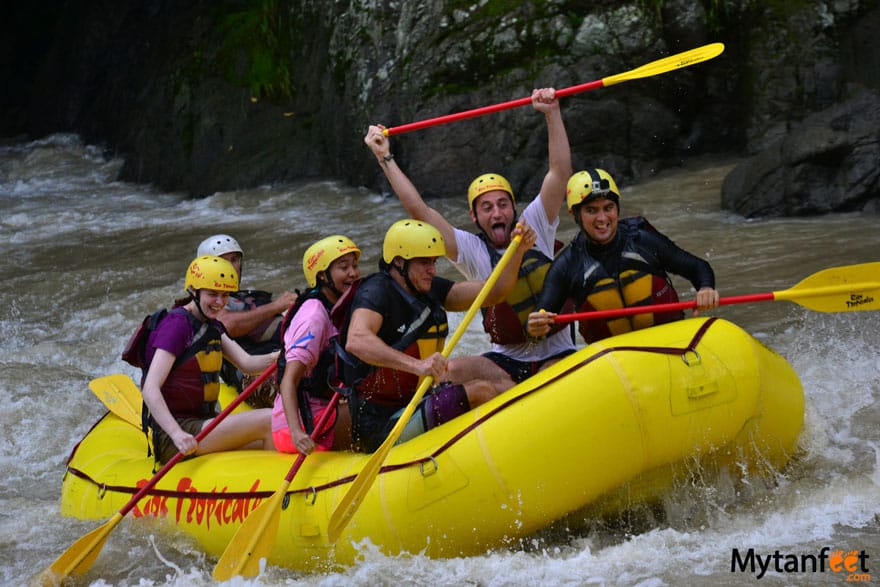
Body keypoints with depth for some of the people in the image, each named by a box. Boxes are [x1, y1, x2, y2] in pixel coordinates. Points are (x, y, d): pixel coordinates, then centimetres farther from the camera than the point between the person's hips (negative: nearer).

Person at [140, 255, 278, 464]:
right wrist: (177, 434, -35)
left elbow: (246, 363, 4)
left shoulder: (213, 327, 16)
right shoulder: (177, 325, -13)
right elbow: (150, 389, -22)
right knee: (268, 420, -20)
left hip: (203, 423, 9)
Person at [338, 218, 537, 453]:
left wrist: (518, 251, -6)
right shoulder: (376, 291, -15)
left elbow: (491, 293, 9)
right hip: (382, 427, -10)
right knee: (481, 391, -19)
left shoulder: (428, 289, 10)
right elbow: (356, 341, -36)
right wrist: (417, 365, -46)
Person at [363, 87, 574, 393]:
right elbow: (420, 211, -4)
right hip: (508, 361, 1)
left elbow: (560, 172, -6)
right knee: (452, 372, -26)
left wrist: (552, 113, -15)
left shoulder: (534, 227, 3)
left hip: (558, 355, -1)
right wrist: (386, 159, -7)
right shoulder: (473, 250, 2)